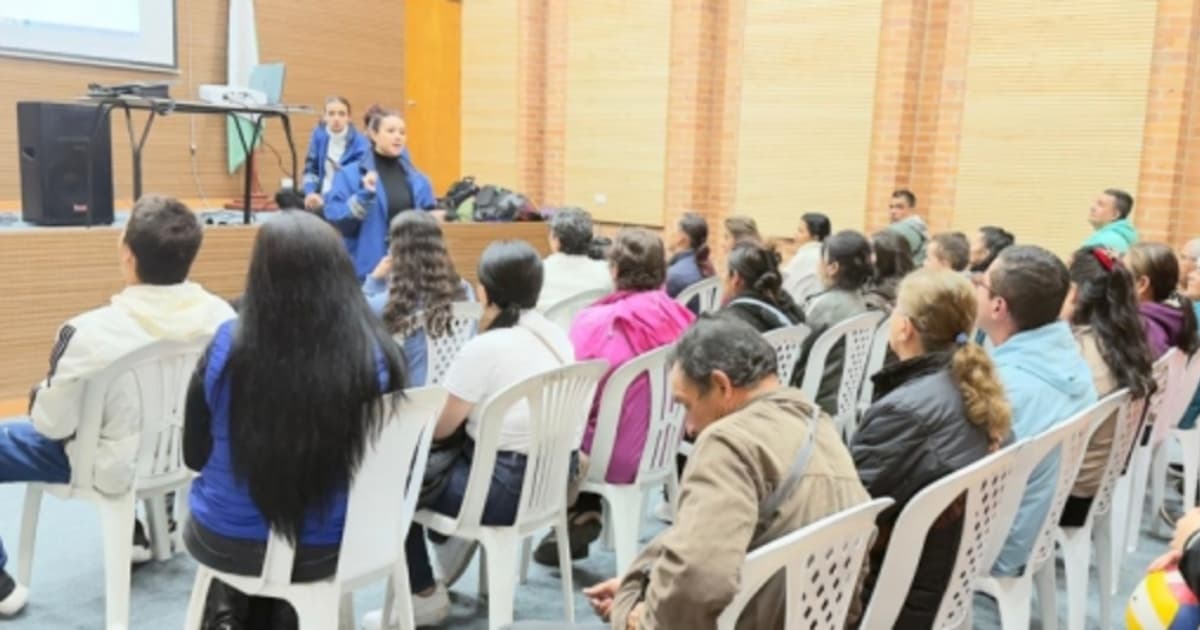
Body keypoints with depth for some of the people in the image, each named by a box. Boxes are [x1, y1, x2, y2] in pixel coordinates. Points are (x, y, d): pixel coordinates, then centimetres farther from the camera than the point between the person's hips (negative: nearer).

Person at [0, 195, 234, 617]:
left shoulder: (90, 332, -30)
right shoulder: (221, 315, -17)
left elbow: (51, 424, -16)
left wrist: (40, 398, 6)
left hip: (112, 469, -5)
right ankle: (140, 532, 43)